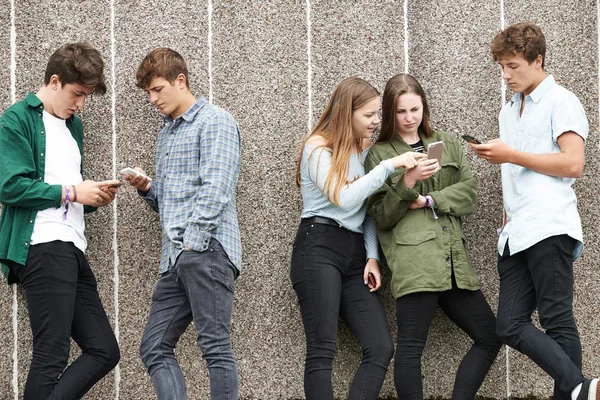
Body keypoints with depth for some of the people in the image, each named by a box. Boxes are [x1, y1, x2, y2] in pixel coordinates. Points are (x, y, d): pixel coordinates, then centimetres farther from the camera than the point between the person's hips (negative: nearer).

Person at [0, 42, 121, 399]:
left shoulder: (74, 125, 24)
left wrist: (95, 195, 9)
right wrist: (71, 192, -11)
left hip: (73, 248, 9)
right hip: (43, 246, -9)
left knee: (104, 350, 5)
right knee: (52, 355, -11)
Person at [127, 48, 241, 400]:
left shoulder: (215, 122, -3)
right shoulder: (166, 135, 24)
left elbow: (215, 190, -14)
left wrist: (194, 240, -19)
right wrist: (147, 188, 7)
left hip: (207, 251, -9)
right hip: (176, 260, 10)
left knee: (215, 347, -9)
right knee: (155, 348, 5)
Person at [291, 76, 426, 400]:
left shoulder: (366, 150, 20)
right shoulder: (318, 148, -2)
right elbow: (344, 199, -15)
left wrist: (372, 257, 5)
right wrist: (388, 166, -18)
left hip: (356, 254, 7)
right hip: (319, 249, -7)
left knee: (381, 348, -10)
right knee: (322, 350, -14)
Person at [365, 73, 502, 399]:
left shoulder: (447, 145, 20)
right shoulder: (379, 154, 8)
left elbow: (469, 194, 8)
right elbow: (381, 217, 1)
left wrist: (428, 200, -6)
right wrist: (408, 182, -14)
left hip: (453, 261, 6)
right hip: (413, 260, -6)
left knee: (490, 337, 6)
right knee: (411, 346, -11)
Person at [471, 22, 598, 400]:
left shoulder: (561, 101, 0)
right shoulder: (510, 111, 23)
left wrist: (511, 155, -9)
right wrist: (508, 224, 17)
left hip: (548, 227, -7)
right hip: (516, 235, 7)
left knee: (557, 321, -8)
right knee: (511, 326, -6)